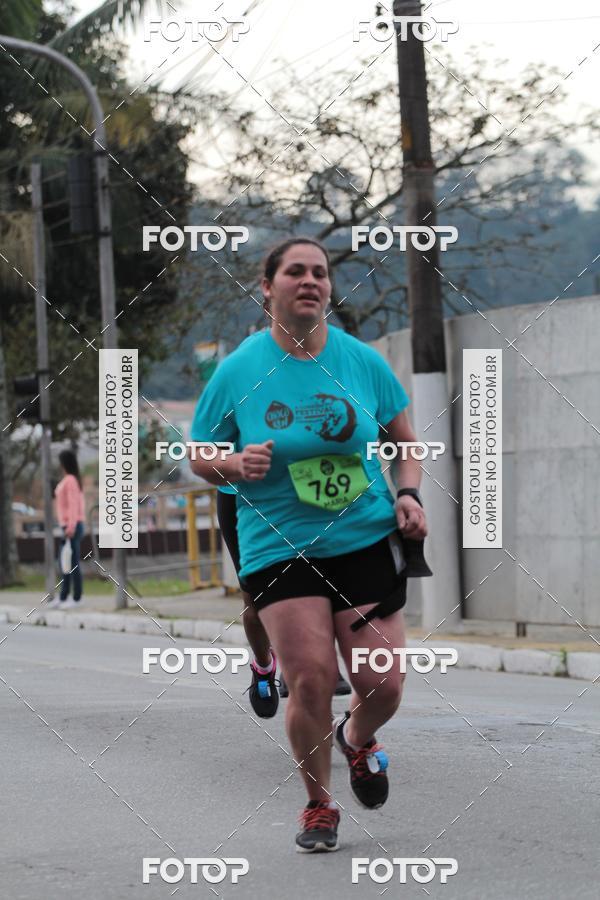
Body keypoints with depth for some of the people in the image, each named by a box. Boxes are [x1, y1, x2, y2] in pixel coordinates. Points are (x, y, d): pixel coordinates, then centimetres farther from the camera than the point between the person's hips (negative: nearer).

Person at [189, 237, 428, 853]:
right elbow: (200, 458, 6)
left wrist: (408, 494, -3)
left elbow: (404, 441, 14)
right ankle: (318, 807, 11)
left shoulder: (362, 360, 1)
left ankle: (356, 740, 34)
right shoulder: (238, 370, -3)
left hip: (368, 541, 2)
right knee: (311, 678, -14)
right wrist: (235, 465, -15)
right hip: (277, 547, -2)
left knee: (383, 686, -4)